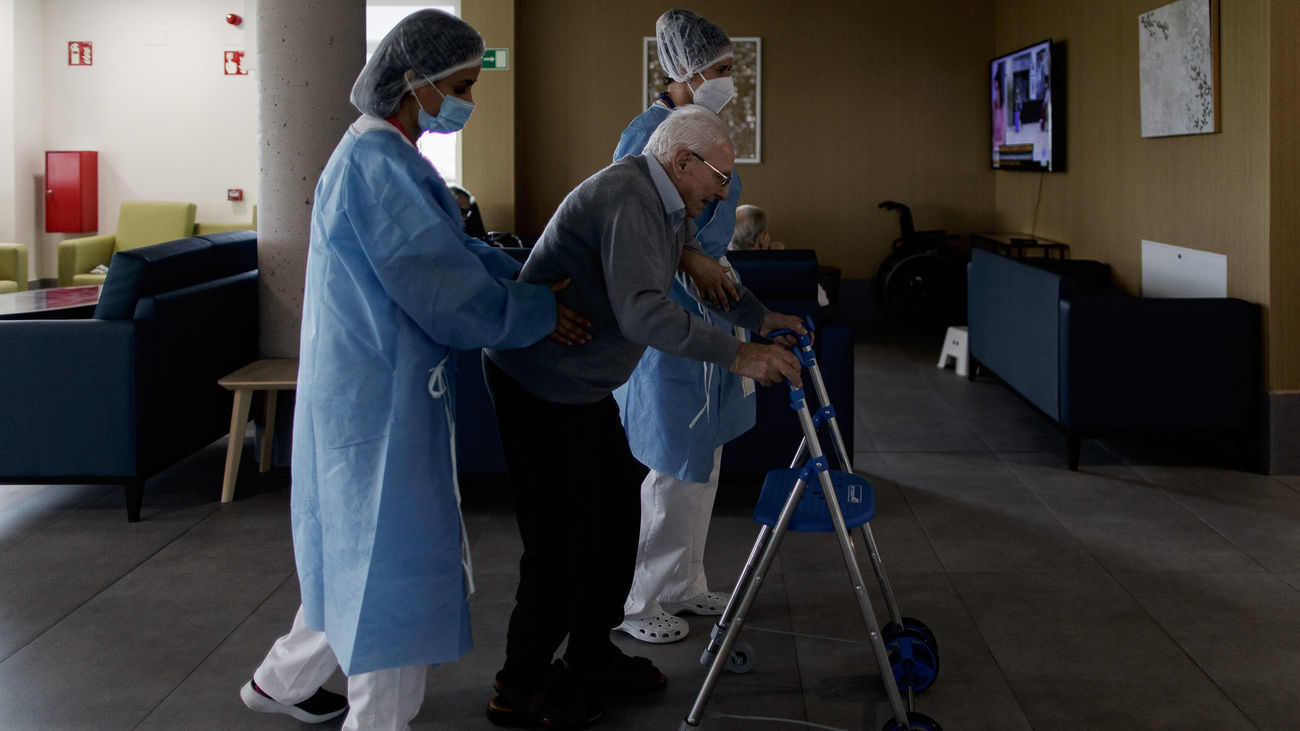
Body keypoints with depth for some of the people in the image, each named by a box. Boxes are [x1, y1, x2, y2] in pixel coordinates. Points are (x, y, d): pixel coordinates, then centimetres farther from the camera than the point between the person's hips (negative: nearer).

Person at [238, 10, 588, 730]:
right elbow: (445, 288, -21)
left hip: (372, 386, 11)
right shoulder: (377, 164, -21)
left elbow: (451, 250, 18)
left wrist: (524, 278, 6)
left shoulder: (384, 154, 14)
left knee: (358, 544, 21)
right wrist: (539, 311, -10)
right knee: (393, 560, -1)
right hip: (380, 393, -11)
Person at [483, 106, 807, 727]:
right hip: (537, 387, -11)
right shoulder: (626, 201, -23)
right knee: (566, 535, -6)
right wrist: (736, 356, -31)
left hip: (581, 385, 11)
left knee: (618, 505, 16)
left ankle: (590, 654, 31)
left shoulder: (665, 203, 11)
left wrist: (760, 317, 32)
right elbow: (642, 313, -34)